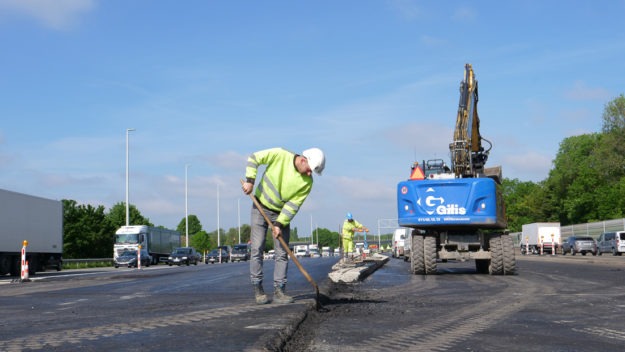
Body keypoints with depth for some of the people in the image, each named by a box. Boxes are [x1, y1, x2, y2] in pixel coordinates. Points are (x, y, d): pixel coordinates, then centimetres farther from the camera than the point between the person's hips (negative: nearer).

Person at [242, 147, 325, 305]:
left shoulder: (307, 183, -14)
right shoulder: (280, 155, -20)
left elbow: (293, 205, -15)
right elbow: (254, 158, -11)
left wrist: (280, 223, -22)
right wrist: (250, 180, -20)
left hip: (281, 213, 2)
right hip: (261, 208, -2)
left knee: (282, 253, -2)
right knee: (257, 249, -7)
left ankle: (279, 291, 3)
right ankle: (258, 290, -1)